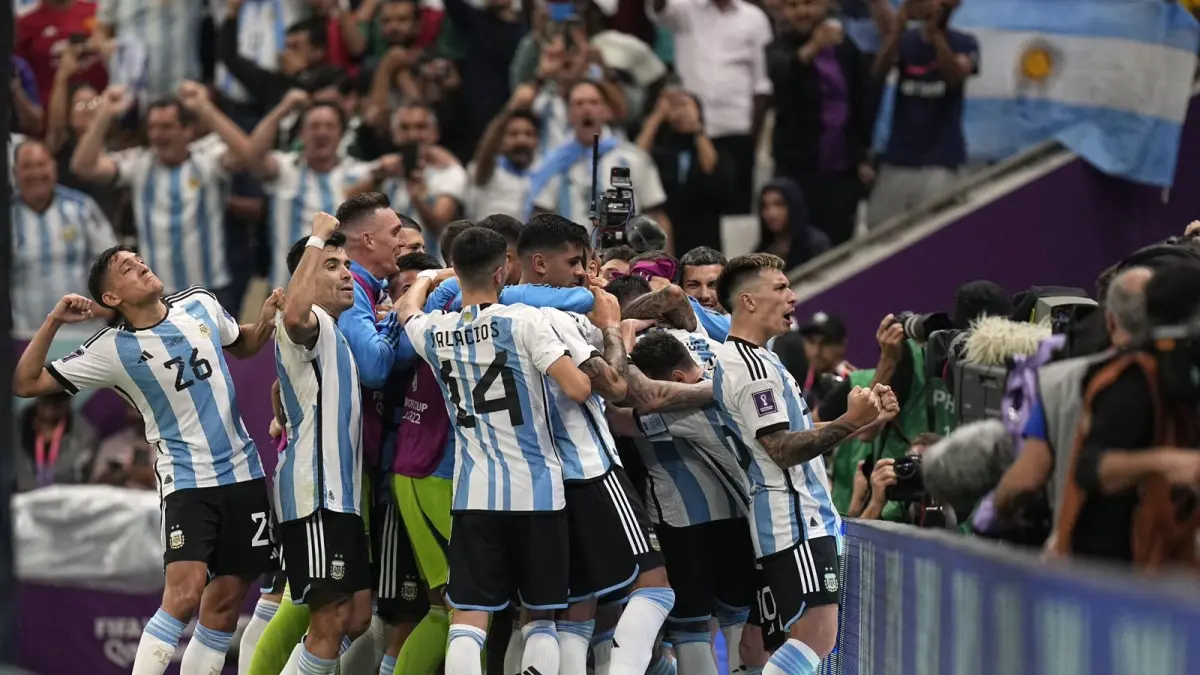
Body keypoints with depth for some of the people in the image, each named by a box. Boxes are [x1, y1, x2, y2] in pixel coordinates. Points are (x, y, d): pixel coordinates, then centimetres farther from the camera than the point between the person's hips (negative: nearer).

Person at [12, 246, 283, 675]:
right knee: (184, 594, -21)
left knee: (226, 600, 4)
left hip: (242, 473, 4)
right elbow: (26, 384, -8)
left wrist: (267, 320, 1)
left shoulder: (200, 303, 3)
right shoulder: (112, 350, -9)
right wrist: (53, 322, -19)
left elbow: (243, 345, 23)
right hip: (186, 481, -4)